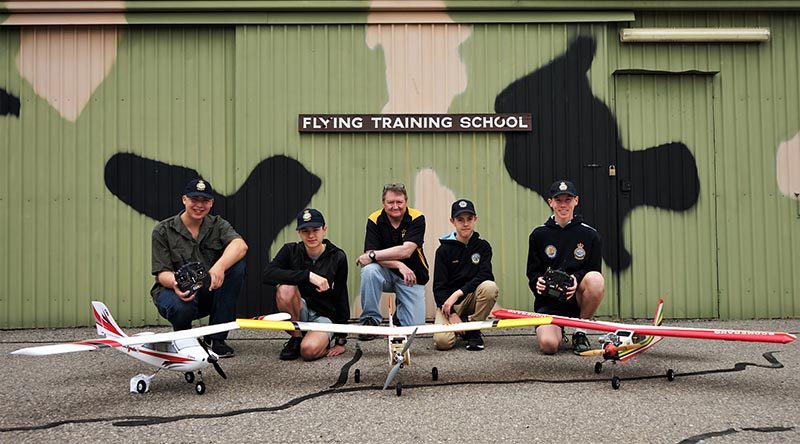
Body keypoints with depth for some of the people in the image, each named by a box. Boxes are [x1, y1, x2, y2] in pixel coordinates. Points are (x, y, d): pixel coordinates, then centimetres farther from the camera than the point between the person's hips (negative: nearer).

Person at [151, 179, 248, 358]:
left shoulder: (217, 225, 1)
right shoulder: (163, 230, -3)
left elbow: (240, 245, -22)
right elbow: (162, 273, -11)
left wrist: (220, 266, -43)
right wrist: (175, 283, -37)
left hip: (207, 292, 3)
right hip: (174, 290, -3)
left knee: (236, 265, -24)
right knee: (182, 308, -40)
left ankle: (217, 338, -14)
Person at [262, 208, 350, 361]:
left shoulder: (337, 257, -7)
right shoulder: (291, 251, -6)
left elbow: (341, 297, -3)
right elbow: (267, 274, -24)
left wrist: (341, 341, -3)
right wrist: (308, 275, -33)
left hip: (324, 316, -2)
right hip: (299, 312, 2)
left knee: (309, 350, -33)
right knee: (285, 288, -30)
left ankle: (326, 343, 5)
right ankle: (296, 338, -8)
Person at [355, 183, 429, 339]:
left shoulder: (417, 218, -13)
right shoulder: (374, 220, -8)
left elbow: (406, 251, -25)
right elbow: (370, 253, -18)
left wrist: (373, 255, -26)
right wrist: (398, 265, -29)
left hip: (411, 276, -1)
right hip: (386, 273, 1)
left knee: (415, 326, -12)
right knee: (369, 270, -34)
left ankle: (400, 315, 25)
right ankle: (370, 320, -18)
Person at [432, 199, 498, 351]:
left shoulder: (483, 246, 2)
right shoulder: (444, 250, -2)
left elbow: (485, 276, -14)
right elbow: (438, 286, -6)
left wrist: (458, 293, -25)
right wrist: (451, 314, -18)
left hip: (471, 298, 1)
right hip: (447, 301, -1)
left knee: (490, 287, -31)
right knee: (442, 341, -27)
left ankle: (473, 331, -11)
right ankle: (460, 324, 10)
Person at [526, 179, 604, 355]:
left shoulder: (590, 234, 1)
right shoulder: (539, 235, 3)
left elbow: (593, 275, 1)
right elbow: (532, 272, 5)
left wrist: (577, 279, -21)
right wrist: (537, 282, -18)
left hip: (577, 297, 0)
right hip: (548, 302, 0)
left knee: (596, 279, -33)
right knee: (548, 346, -26)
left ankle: (580, 332, -9)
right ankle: (558, 329, 16)